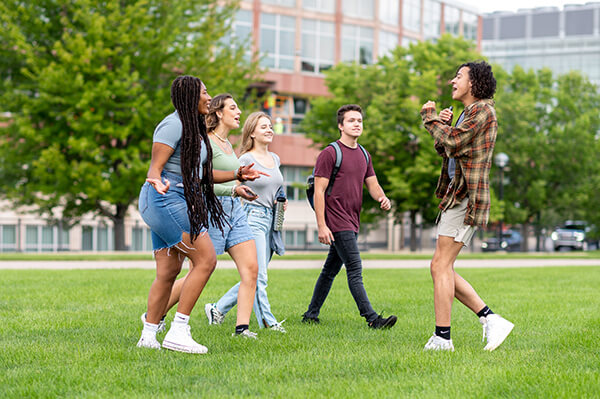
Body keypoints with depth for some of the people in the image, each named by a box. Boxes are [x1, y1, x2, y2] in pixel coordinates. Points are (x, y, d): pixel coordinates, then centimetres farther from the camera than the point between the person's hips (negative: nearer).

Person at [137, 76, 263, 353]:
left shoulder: (194, 128, 20)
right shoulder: (174, 125, -10)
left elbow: (199, 173, 26)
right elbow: (155, 167, -15)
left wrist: (237, 175, 23)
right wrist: (156, 182, -37)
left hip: (180, 202, 10)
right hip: (166, 199, -10)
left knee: (168, 272, 7)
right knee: (206, 260, -14)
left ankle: (148, 335, 9)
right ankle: (178, 331, -15)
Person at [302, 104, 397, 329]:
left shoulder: (363, 155, 16)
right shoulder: (330, 154, -8)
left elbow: (372, 184, 19)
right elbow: (319, 191, -10)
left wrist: (383, 198, -6)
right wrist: (321, 225, -17)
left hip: (352, 222, 8)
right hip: (336, 222, -8)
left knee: (331, 269, 13)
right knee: (355, 270, -11)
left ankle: (311, 314, 22)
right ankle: (371, 319, -12)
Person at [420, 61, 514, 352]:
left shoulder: (482, 110, -9)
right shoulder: (468, 114, 22)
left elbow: (453, 142, -18)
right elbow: (446, 151, 22)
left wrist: (430, 118, -4)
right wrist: (443, 125, 6)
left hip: (465, 198, -10)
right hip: (455, 197, 10)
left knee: (440, 266, -12)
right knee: (444, 269, 8)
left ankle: (442, 338, -11)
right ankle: (491, 320, 7)